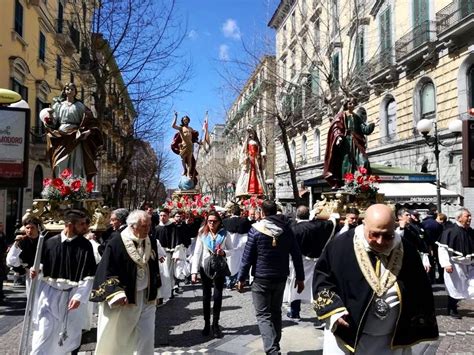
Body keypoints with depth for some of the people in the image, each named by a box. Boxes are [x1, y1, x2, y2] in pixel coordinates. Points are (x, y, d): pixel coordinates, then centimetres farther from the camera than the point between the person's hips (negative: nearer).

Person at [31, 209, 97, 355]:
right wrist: (34, 270, -12)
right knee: (44, 331, -1)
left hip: (73, 295, 0)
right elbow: (40, 265, 10)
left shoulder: (85, 245, -8)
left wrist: (79, 296, -17)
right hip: (49, 293, 1)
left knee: (71, 333, 13)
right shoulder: (50, 242, -4)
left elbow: (89, 275, -9)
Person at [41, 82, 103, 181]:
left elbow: (86, 122, 8)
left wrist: (88, 116, -12)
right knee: (61, 163, -6)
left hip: (75, 137, -1)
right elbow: (53, 121, 11)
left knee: (76, 162, -7)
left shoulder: (79, 105, 14)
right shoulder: (58, 105, 16)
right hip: (61, 136, 1)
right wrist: (48, 117, -8)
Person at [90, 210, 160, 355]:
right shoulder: (115, 244, -15)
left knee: (146, 337, 3)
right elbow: (106, 272, -15)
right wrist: (116, 294, -25)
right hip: (122, 300, -4)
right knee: (116, 338, 14)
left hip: (146, 299, 4)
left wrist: (154, 293, 18)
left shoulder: (151, 244, 2)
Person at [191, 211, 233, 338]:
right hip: (205, 268, 1)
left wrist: (223, 253, -21)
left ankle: (215, 324, 15)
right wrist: (194, 271, -10)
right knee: (206, 296, 10)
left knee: (217, 296, 1)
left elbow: (231, 250, 1)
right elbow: (197, 253, -4)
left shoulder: (224, 234, -4)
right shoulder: (202, 234, -3)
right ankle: (207, 324, 23)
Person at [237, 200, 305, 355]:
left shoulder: (256, 229, -11)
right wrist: (300, 278, 10)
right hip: (280, 277, 4)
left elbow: (248, 256, -10)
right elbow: (296, 255, 2)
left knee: (263, 315, 2)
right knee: (276, 312, 19)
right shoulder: (286, 228, 1)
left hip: (261, 278, -4)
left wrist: (241, 278, -1)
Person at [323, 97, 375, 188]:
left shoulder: (357, 116, 22)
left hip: (355, 141, 4)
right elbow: (336, 127, -4)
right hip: (345, 140, -4)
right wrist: (338, 136, -20)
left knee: (363, 160, -11)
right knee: (345, 161, -11)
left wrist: (372, 125, -4)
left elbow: (364, 129, 14)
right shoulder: (342, 115, 10)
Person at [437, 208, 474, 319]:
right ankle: (452, 310, 25)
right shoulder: (450, 231, -15)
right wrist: (446, 264, -22)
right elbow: (442, 248, -17)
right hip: (454, 265, -6)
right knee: (455, 288, 5)